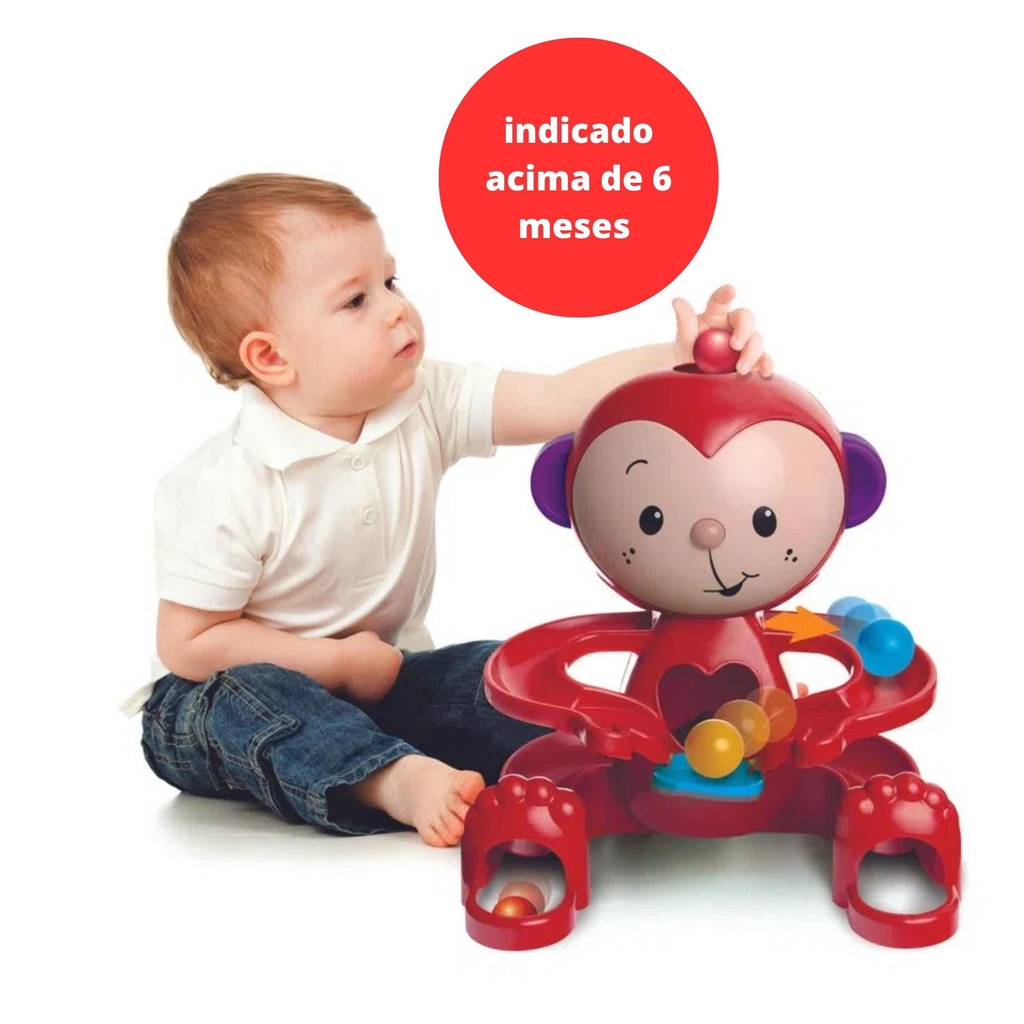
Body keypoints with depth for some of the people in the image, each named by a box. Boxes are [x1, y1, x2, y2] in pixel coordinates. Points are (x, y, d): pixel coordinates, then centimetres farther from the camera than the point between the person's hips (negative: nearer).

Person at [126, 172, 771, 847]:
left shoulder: (426, 405, -11)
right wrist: (337, 660, -19)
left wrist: (680, 362, -36)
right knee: (244, 698, -35)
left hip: (377, 673, 5)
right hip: (235, 689, -4)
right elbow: (188, 645, -18)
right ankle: (396, 780, -48)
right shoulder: (227, 487, -24)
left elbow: (557, 401, -21)